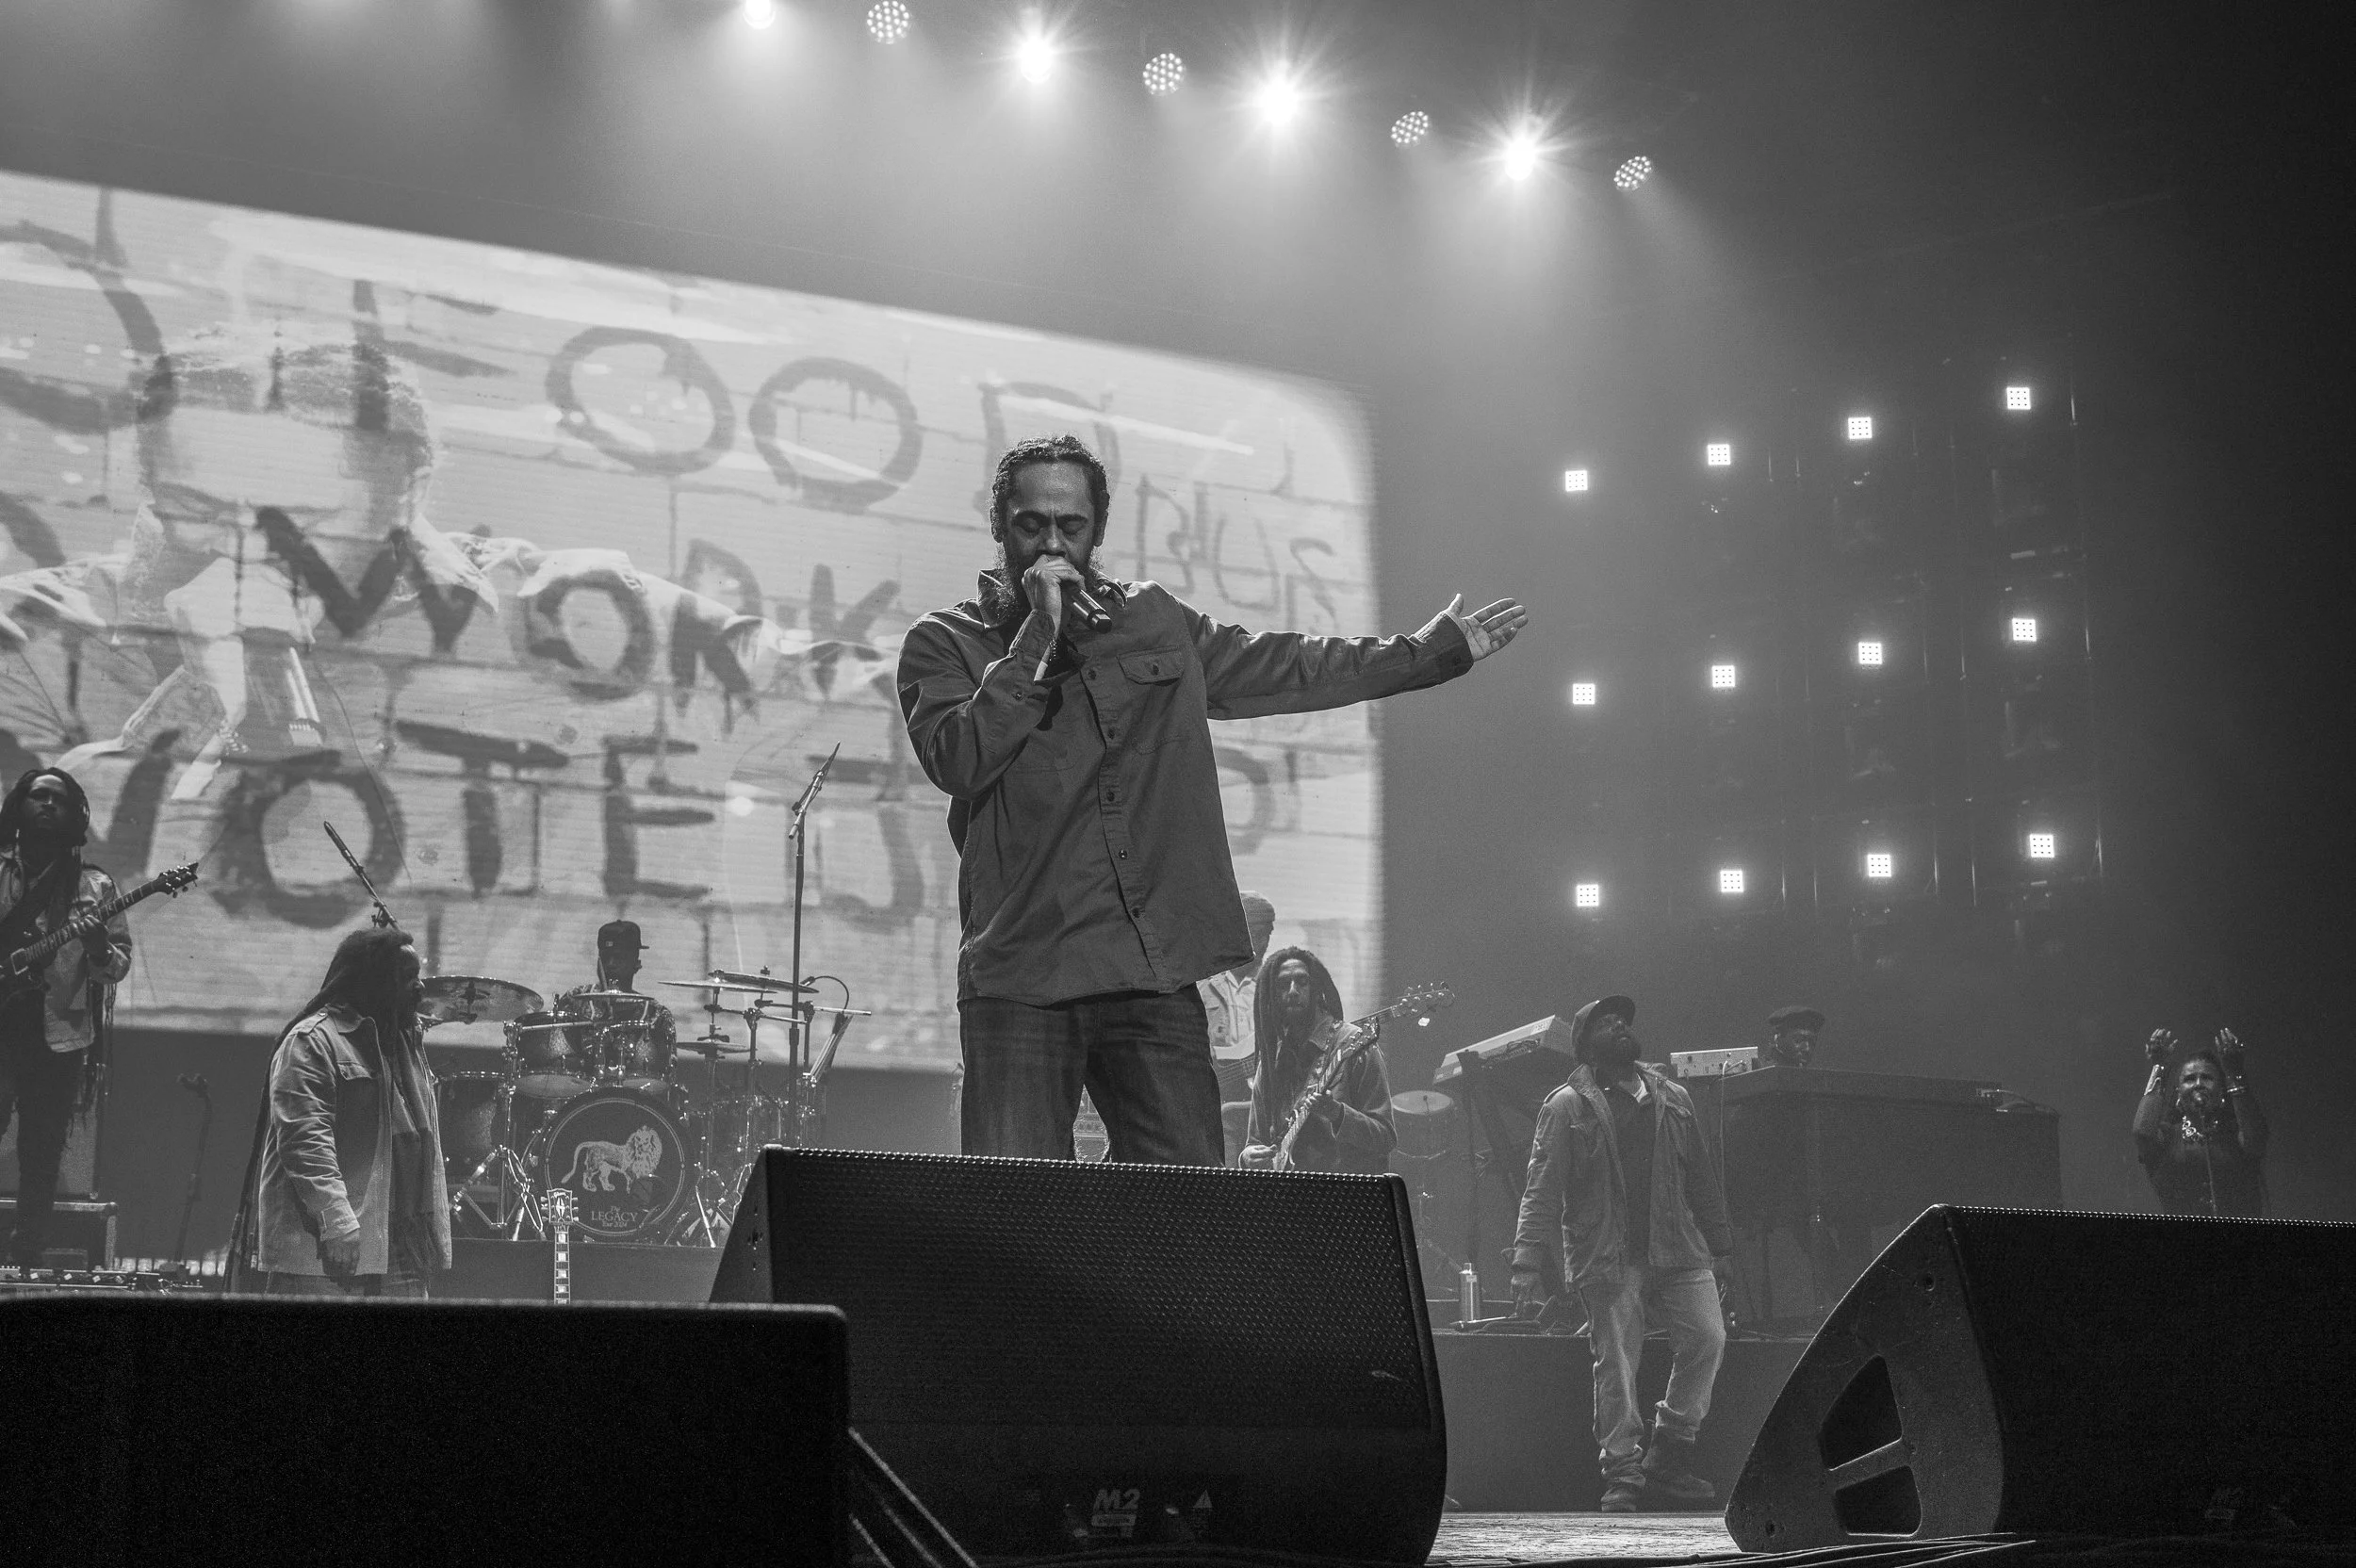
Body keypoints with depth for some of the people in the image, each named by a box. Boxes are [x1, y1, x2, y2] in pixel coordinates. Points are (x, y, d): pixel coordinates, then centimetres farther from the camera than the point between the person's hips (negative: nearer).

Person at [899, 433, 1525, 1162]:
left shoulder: (1158, 623, 17)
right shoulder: (945, 643, 5)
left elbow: (1287, 668, 29)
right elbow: (957, 760, -12)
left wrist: (1434, 649, 35)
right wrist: (1038, 637, -10)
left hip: (1156, 974, 3)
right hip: (1021, 974, -3)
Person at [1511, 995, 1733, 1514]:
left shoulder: (1672, 1098, 16)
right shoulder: (1567, 1107, 2)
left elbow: (1700, 1175, 20)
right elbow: (1542, 1189, -2)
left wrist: (1718, 1242, 17)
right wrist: (1527, 1261, -9)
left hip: (1678, 1248, 4)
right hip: (1608, 1257, -4)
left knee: (1707, 1335, -7)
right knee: (1615, 1364, -4)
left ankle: (1668, 1456, 6)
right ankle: (1623, 1473, 5)